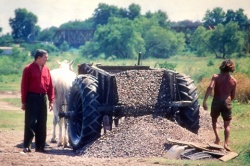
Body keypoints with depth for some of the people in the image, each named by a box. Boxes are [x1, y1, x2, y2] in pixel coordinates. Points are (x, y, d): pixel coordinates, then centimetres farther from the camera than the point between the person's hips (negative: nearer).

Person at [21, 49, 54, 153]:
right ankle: (27, 145, -1)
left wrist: (51, 100, 4)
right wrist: (23, 102, -9)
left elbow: (50, 86, 11)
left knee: (42, 124, 7)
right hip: (32, 98, -5)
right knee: (30, 122, -5)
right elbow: (24, 86, -6)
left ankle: (40, 146, 13)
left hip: (43, 98, 5)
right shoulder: (28, 69, -5)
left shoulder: (46, 69, 10)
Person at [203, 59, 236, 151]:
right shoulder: (233, 81, 3)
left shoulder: (216, 77, -4)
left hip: (216, 101, 0)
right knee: (227, 125, 7)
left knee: (214, 120, 22)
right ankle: (226, 143, -9)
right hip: (227, 102, 0)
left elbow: (210, 87, -21)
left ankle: (217, 138, 4)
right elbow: (233, 96, 9)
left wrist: (204, 101, -21)